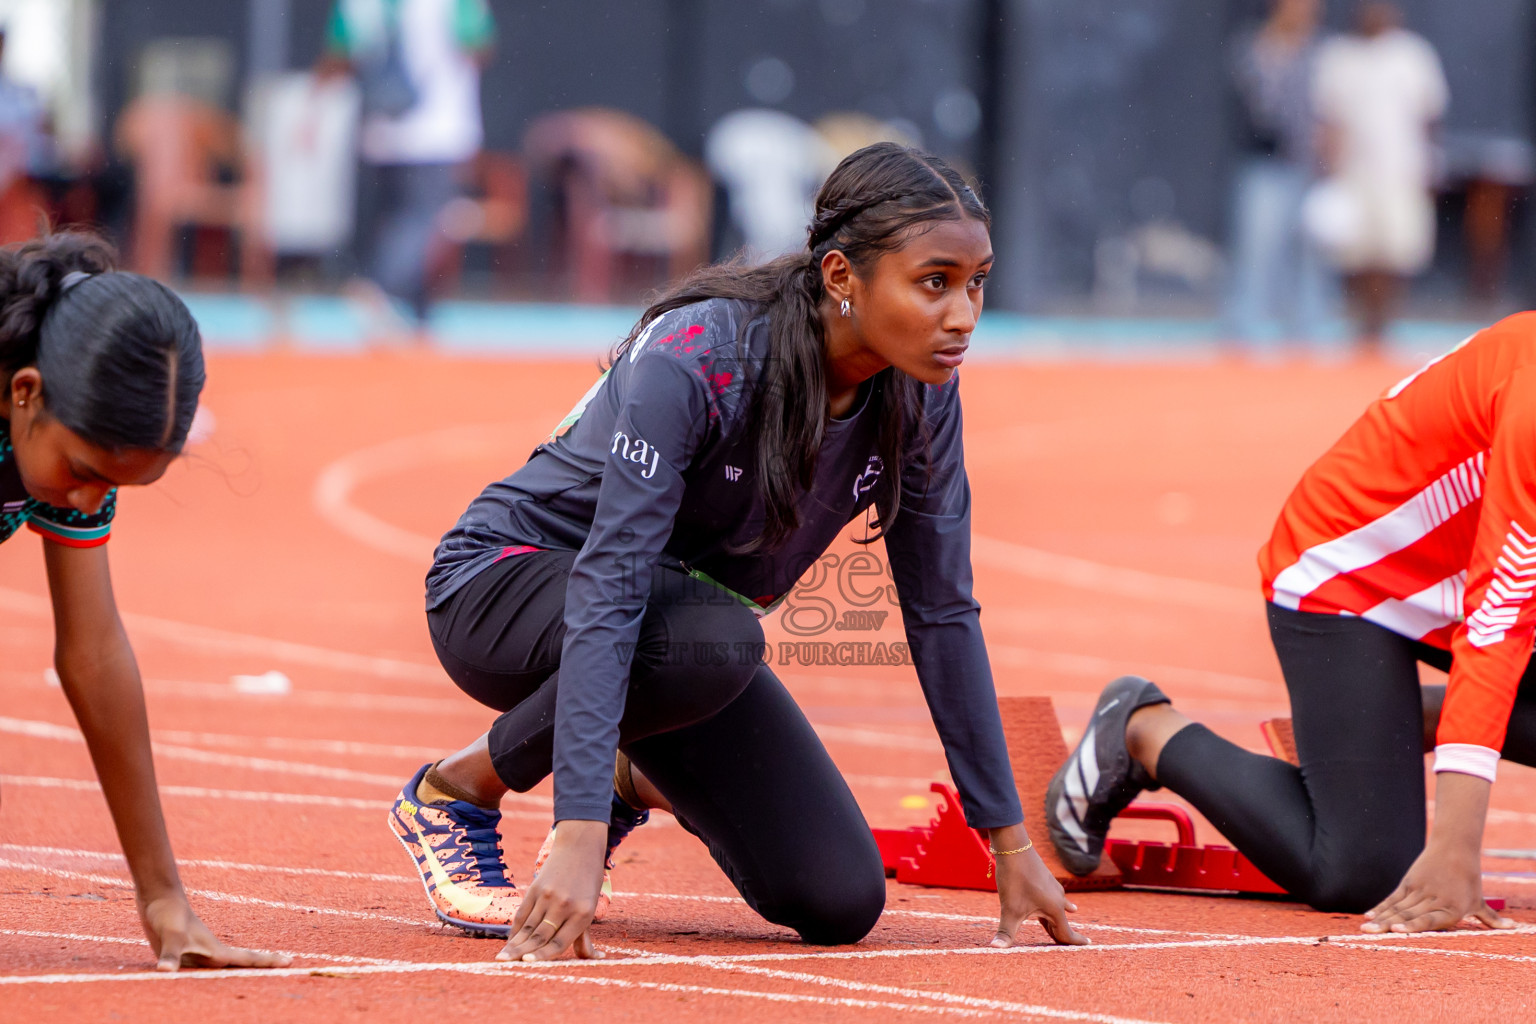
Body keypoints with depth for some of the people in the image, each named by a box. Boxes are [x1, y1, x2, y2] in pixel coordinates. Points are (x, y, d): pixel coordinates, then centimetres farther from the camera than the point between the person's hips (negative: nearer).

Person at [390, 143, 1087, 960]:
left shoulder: (917, 396, -13)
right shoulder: (696, 360, -31)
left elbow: (942, 613, -3)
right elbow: (608, 588, -37)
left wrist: (1008, 837, -4)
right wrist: (579, 834, -46)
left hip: (683, 618, 6)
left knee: (840, 902, -11)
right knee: (716, 640, -39)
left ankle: (640, 780, 19)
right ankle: (456, 790, -14)